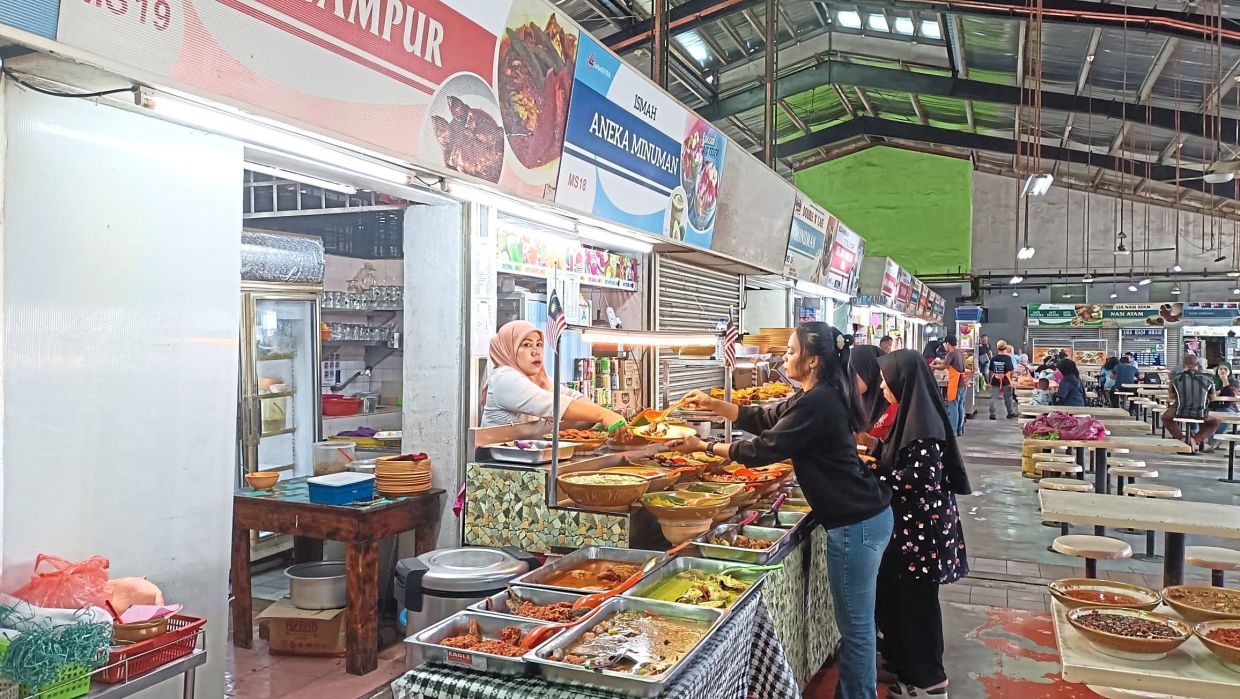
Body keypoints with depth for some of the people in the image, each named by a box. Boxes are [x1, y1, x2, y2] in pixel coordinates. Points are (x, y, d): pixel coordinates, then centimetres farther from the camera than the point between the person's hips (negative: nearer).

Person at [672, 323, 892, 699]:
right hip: (866, 514, 11)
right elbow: (763, 419, 18)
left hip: (855, 524, -11)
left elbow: (764, 448, -18)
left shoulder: (816, 404, -21)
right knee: (857, 621, 20)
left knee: (855, 625, 2)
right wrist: (713, 404, 12)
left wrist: (704, 447, -8)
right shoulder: (821, 396, 11)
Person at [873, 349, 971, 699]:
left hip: (923, 526, -9)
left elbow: (918, 478, -25)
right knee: (896, 593, 19)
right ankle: (904, 660, 36)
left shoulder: (923, 423, -23)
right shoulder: (913, 414, 7)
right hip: (911, 522, 9)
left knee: (917, 600, 4)